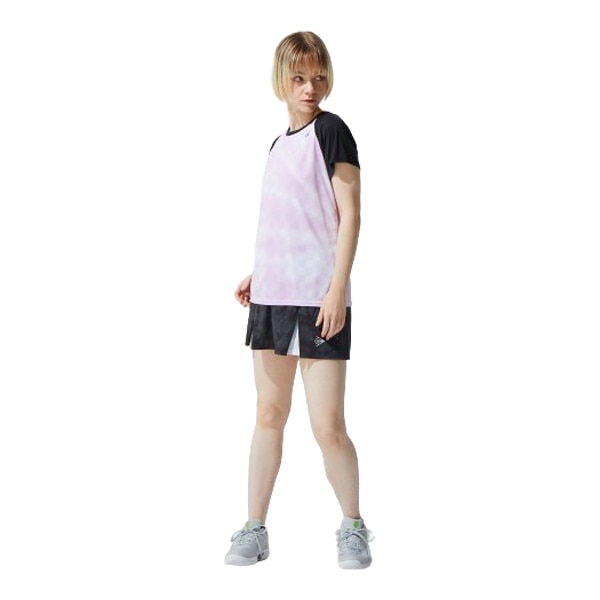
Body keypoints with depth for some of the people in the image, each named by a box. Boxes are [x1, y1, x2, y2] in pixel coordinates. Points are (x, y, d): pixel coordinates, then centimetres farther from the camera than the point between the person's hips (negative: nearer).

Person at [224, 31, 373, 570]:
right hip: (273, 297, 7)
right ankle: (254, 529, 18)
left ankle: (353, 527, 15)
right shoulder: (280, 143, 15)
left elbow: (349, 214, -11)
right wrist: (259, 273, 11)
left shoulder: (331, 130, -6)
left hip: (318, 298, -7)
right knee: (269, 413, 10)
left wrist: (338, 288, -17)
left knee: (327, 424, -4)